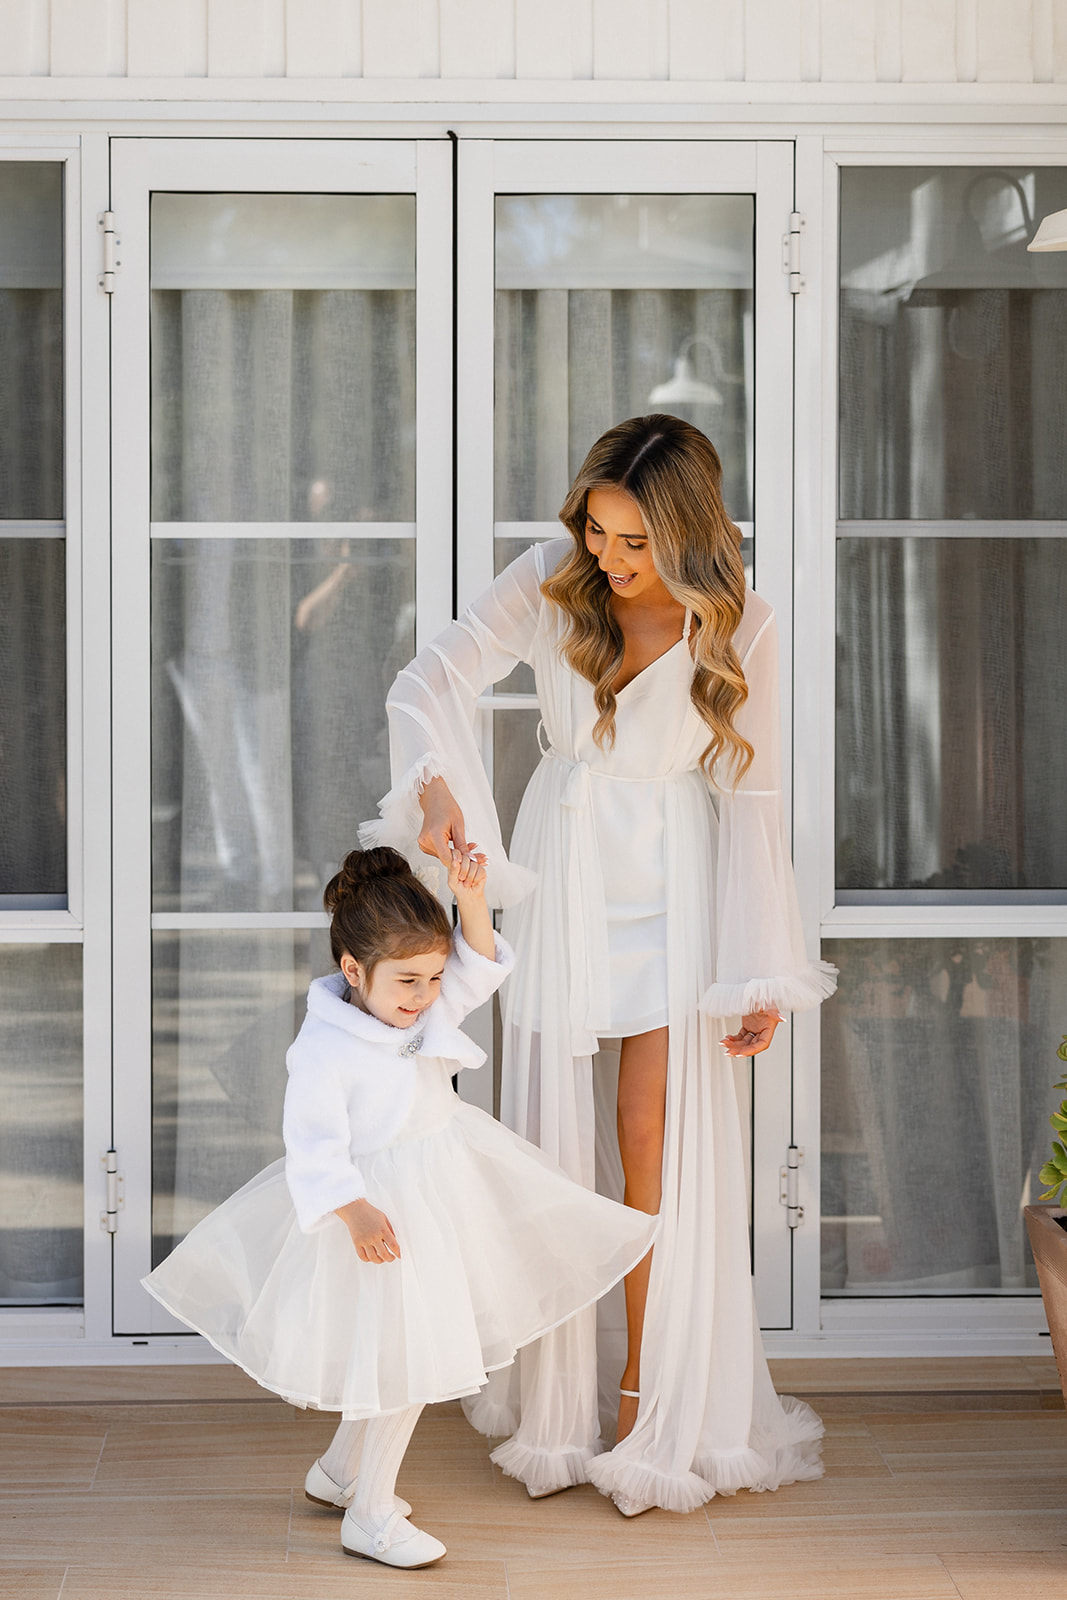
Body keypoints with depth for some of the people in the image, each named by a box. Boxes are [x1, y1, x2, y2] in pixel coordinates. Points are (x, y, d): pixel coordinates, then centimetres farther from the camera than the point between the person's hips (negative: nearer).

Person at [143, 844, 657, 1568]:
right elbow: (316, 1151, -27)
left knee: (411, 1352, 19)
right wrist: (356, 1213, -41)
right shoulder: (324, 1050, -23)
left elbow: (479, 969, 5)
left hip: (438, 1198, 8)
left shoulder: (426, 1011, 0)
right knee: (403, 1359, -4)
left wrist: (472, 902, -13)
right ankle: (369, 1516, 11)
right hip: (380, 1217, -8)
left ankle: (339, 1472, 38)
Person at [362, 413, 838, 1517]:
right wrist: (438, 784, -31)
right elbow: (431, 681, -10)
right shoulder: (551, 582, -9)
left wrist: (762, 974, -9)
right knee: (554, 1133, 4)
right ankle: (559, 1400, 16)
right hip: (560, 876, 2)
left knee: (657, 1135, -5)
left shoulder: (738, 628, -11)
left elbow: (749, 796, -7)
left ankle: (658, 1398, 7)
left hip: (671, 888, -2)